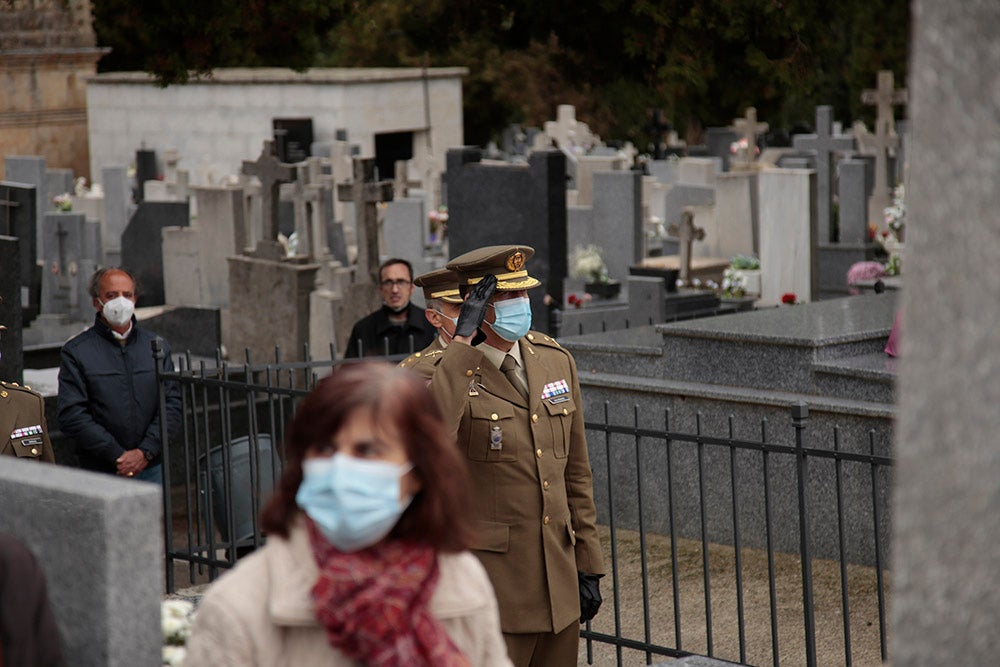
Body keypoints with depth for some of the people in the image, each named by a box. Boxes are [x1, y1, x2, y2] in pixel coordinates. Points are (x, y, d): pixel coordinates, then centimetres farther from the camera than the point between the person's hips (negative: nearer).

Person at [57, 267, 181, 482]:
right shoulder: (76, 351, 2)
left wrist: (145, 452, -7)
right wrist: (117, 455, -12)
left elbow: (172, 404, 7)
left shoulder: (157, 346, 12)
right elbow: (71, 415, -6)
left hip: (150, 468, 3)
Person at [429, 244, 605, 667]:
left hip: (559, 581, 6)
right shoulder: (451, 371, -9)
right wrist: (464, 340, -29)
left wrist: (588, 567, 13)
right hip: (491, 582, -6)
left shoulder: (556, 361, 8)